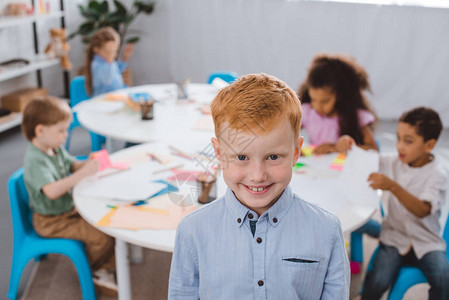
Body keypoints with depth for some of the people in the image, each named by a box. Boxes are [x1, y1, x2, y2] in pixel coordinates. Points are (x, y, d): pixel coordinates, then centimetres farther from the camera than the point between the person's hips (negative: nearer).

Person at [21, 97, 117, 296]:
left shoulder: (56, 149, 0)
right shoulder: (35, 160, -27)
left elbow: (72, 165, 14)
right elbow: (51, 191, -40)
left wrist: (87, 164, -9)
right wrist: (82, 174, -41)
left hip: (70, 208, 9)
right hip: (51, 221, -9)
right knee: (100, 236, -19)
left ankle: (103, 272, 12)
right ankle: (92, 270, 12)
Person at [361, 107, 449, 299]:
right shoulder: (394, 163, 3)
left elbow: (422, 210, -24)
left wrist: (393, 187, -38)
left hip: (426, 242, -2)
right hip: (395, 238, 2)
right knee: (377, 281, -23)